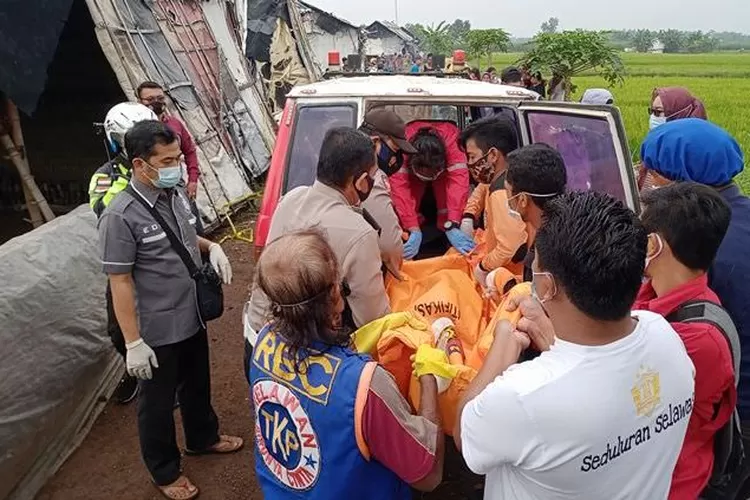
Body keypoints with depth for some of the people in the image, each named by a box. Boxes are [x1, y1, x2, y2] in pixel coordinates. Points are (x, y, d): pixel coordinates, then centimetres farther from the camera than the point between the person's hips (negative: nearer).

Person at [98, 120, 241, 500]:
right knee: (158, 402, 15)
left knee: (198, 384, 26)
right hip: (158, 330, -7)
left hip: (193, 318, 7)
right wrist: (133, 342, -19)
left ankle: (202, 438, 52)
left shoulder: (176, 194, -2)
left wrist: (211, 247, -5)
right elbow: (120, 282, -20)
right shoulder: (121, 216, -23)